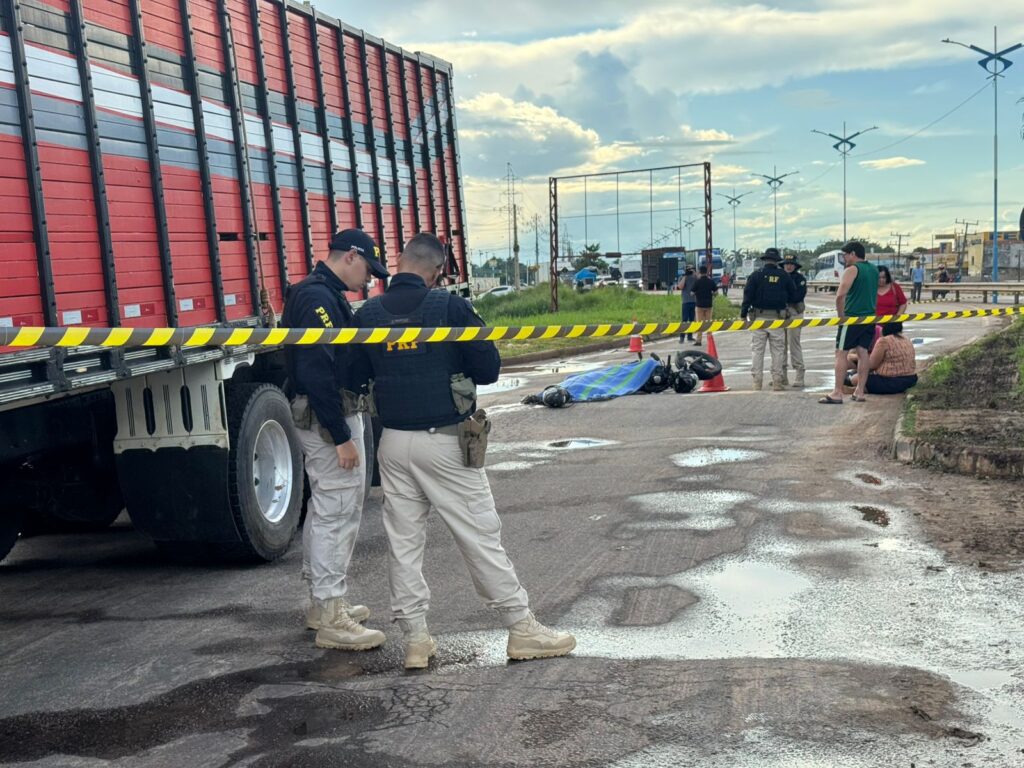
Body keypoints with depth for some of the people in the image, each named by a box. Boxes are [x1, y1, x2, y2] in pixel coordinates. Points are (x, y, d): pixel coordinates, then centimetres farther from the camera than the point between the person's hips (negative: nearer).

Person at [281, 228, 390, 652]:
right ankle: (331, 619, -1)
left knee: (325, 509, 18)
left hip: (330, 414, 11)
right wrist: (341, 437, -24)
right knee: (337, 512, -7)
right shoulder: (319, 298, -18)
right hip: (329, 419, -11)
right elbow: (317, 373, -25)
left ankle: (323, 602, 30)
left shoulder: (322, 294, 15)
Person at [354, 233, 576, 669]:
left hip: (393, 441, 4)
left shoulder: (368, 314, 1)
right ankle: (521, 628, 12)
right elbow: (489, 369, -7)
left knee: (403, 542, 11)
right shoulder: (451, 308, -10)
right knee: (480, 536, 3)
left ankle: (415, 638, 15)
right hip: (445, 442, -3)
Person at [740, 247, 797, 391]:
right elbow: (793, 297, 9)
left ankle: (757, 382, 1)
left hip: (759, 318, -1)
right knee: (777, 351, 8)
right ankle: (777, 382, 8)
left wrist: (743, 314, -2)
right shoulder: (784, 276, 4)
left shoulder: (756, 275, -1)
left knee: (757, 350, 3)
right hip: (777, 318, 1)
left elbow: (748, 295, -5)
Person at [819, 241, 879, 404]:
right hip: (870, 317, 8)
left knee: (841, 353, -4)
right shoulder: (874, 269, 14)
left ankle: (837, 393, -8)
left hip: (852, 317, -8)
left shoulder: (852, 270, -12)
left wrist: (841, 315, -14)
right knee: (862, 352, 8)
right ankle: (859, 392, 8)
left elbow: (840, 295, -22)